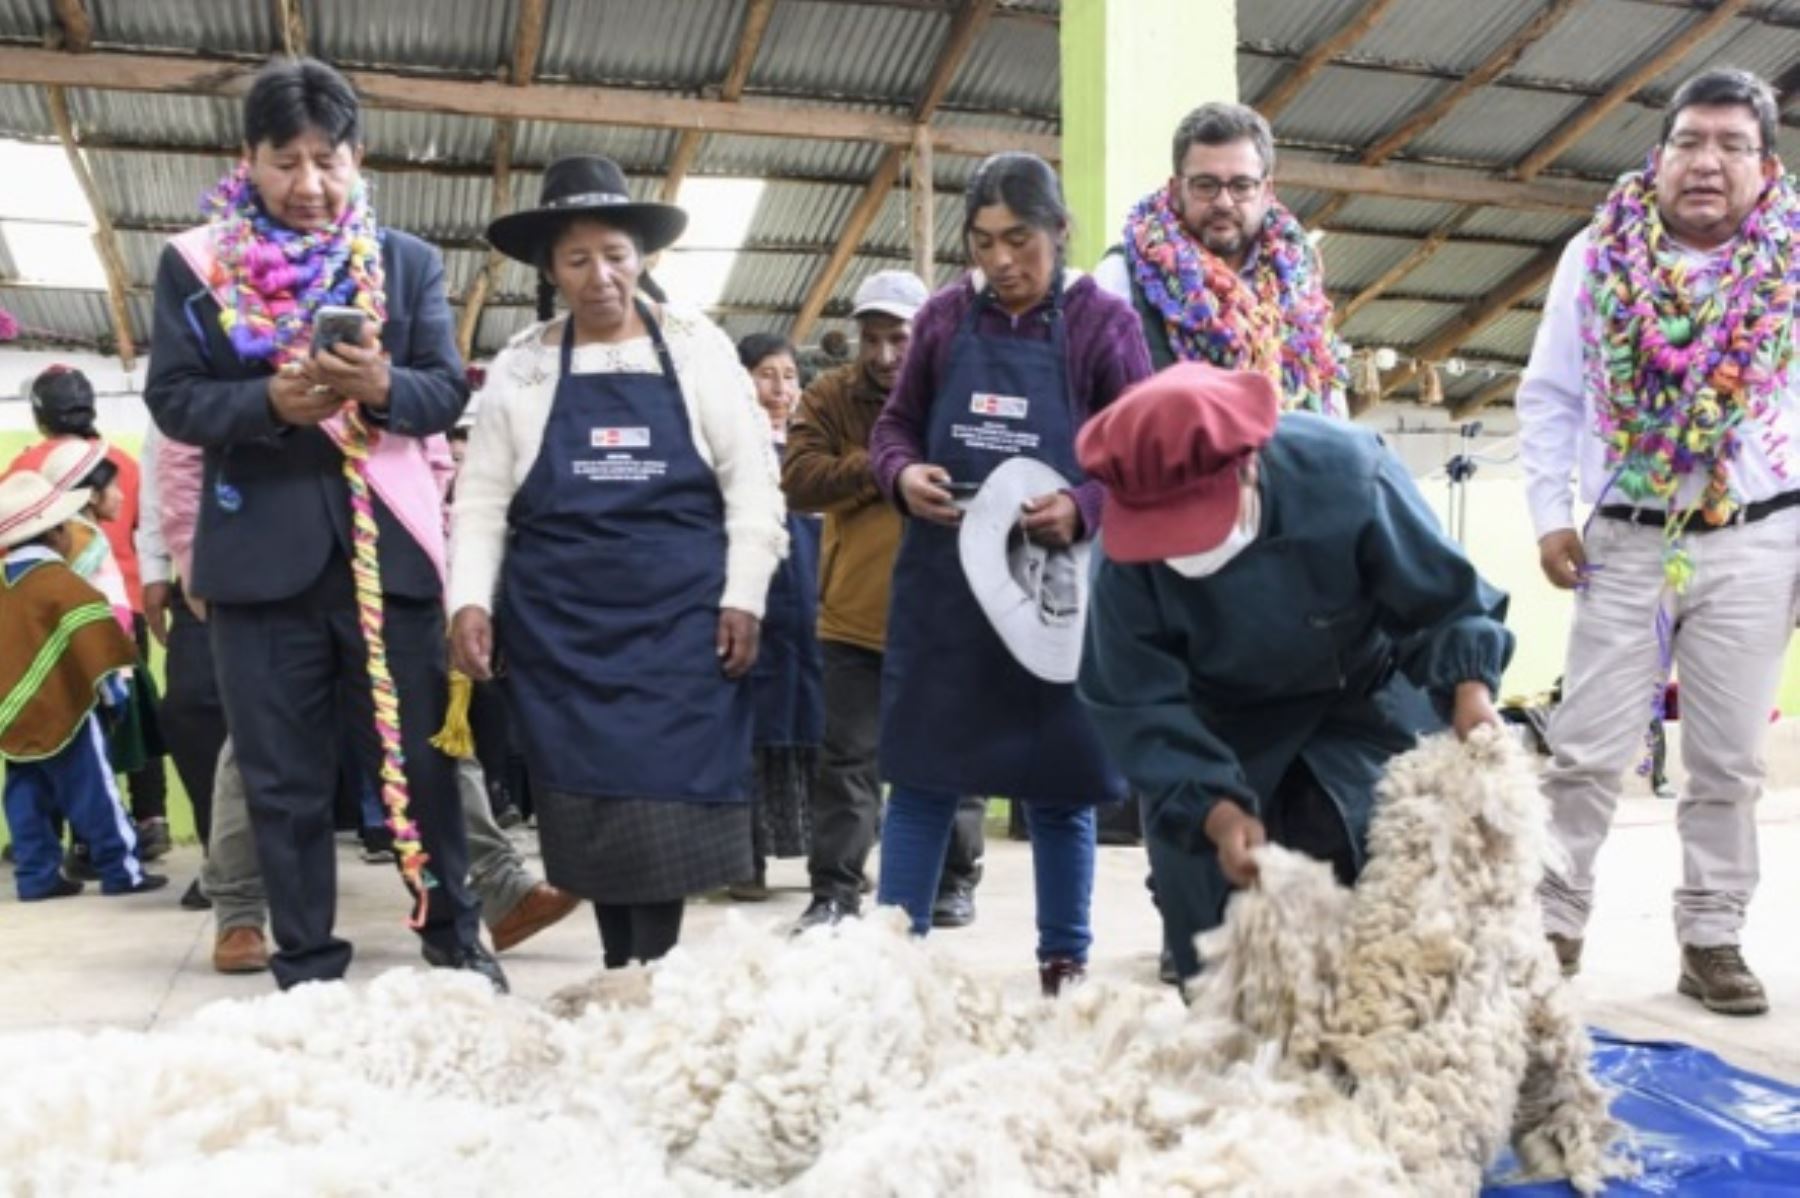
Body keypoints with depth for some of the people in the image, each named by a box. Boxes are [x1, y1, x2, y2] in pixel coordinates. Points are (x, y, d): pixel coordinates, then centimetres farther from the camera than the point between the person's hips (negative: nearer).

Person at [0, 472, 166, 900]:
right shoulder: (58, 580, -13)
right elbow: (90, 632, -21)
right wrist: (112, 684, -17)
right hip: (58, 710, -8)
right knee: (94, 792, -2)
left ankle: (36, 875, 12)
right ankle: (122, 870, 2)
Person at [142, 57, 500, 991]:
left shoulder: (410, 262, 8)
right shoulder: (194, 261, 6)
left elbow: (447, 392, 1)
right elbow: (173, 401, -1)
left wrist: (382, 384, -21)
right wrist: (271, 400, -20)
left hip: (387, 544, 0)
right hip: (262, 550, 0)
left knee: (419, 756, 7)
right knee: (283, 778, 7)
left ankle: (452, 935, 24)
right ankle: (306, 967, 19)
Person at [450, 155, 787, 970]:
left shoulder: (697, 348, 3)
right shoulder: (520, 368, 8)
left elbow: (750, 477, 2)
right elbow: (481, 498, 8)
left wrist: (744, 596, -5)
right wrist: (470, 600, -4)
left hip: (679, 616, -1)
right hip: (560, 623, 2)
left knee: (665, 802, -5)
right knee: (588, 806, 4)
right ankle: (619, 968, 19)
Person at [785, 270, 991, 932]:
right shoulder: (830, 397, 2)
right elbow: (797, 481, -9)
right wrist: (879, 466, -19)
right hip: (855, 615, 1)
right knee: (847, 759, 4)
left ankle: (956, 880, 26)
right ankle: (835, 889, 13)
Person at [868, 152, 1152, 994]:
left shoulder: (1103, 322, -3)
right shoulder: (944, 316, 5)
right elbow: (894, 426, 12)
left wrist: (1082, 510, -22)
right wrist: (904, 474, -11)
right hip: (942, 583, 2)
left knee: (1058, 786, 9)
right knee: (919, 774, 7)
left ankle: (1065, 961, 24)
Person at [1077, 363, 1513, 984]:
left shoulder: (1348, 476, -35)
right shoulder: (1128, 547, -31)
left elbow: (1441, 599, -21)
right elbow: (1137, 703, -25)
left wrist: (1469, 685, -40)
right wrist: (1215, 808, -37)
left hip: (1363, 697, -1)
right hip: (1219, 722, 1)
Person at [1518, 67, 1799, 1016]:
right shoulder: (1596, 255, 2)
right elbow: (1548, 397, 5)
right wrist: (1550, 514, -2)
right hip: (1625, 542, 0)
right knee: (1586, 751, 1)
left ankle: (1712, 938, 19)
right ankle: (1554, 922, 12)